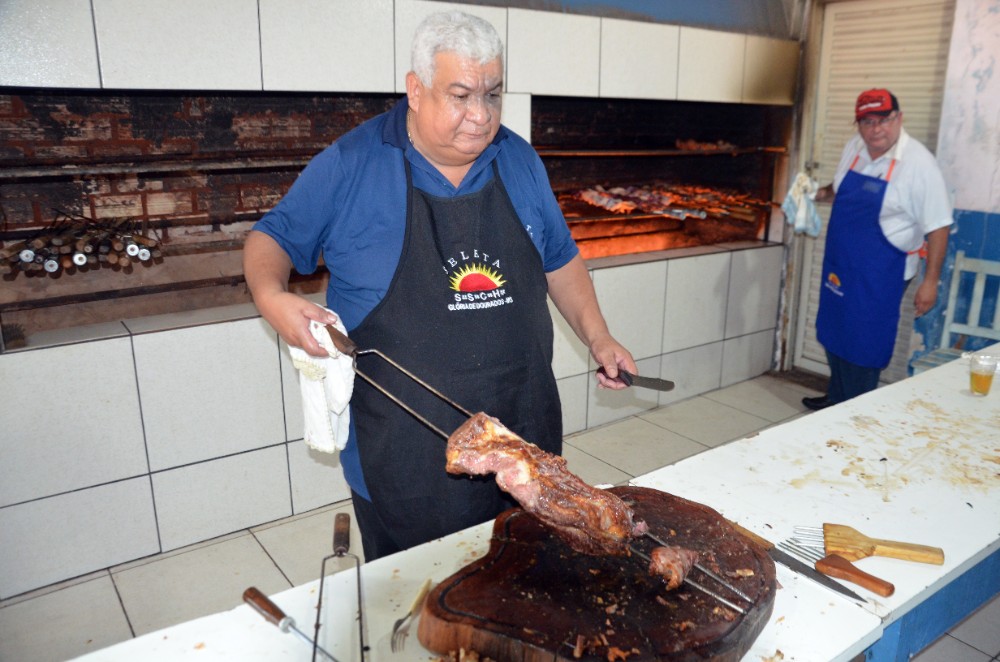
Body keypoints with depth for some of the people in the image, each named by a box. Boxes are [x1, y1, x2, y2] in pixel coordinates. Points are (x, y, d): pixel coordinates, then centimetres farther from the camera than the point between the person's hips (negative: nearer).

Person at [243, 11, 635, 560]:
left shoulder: (520, 162, 5)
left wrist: (597, 337, 6)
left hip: (524, 434, 4)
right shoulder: (349, 165, -8)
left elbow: (559, 260, 14)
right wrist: (271, 297, -19)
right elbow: (273, 238, 1)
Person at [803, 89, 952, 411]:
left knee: (863, 346, 1)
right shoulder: (854, 147, 1)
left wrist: (930, 281, -18)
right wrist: (823, 193, -2)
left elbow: (938, 227, -16)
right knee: (834, 334, 20)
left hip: (881, 273, -7)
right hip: (840, 263, 7)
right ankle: (837, 399, 40)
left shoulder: (919, 163, -18)